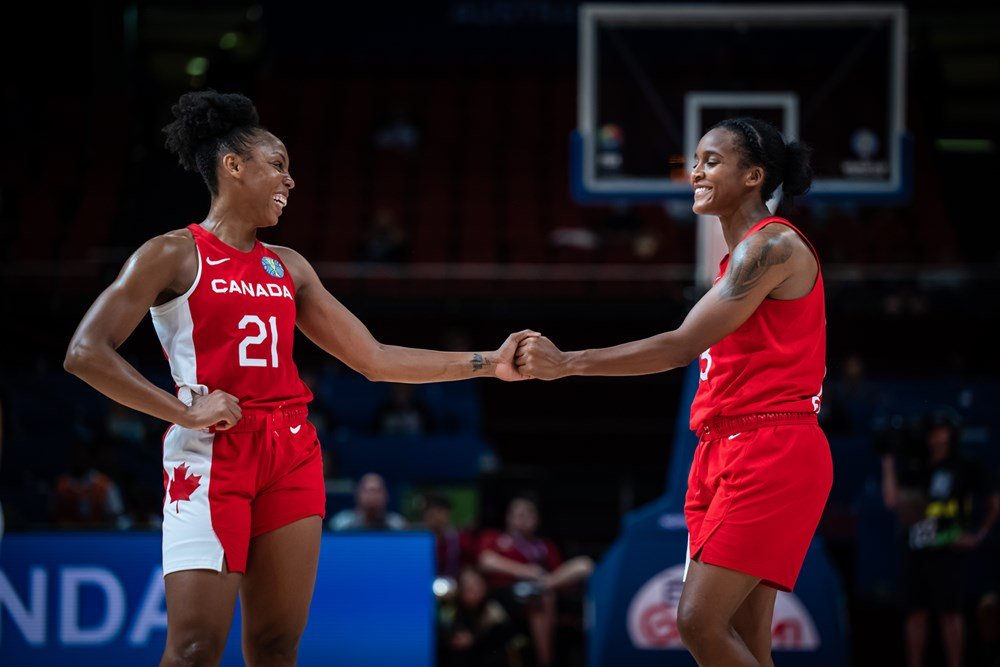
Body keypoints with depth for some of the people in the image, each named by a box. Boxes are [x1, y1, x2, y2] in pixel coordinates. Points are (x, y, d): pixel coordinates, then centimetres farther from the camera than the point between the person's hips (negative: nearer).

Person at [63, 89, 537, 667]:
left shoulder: (288, 267, 16)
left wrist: (488, 364, 10)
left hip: (291, 456, 6)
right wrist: (185, 410, -16)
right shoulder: (175, 255, -2)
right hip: (212, 452, -6)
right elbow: (86, 353, -9)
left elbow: (374, 359, 17)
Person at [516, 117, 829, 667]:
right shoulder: (740, 256, 20)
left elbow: (684, 345, -17)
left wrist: (568, 363, -16)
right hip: (724, 452, 9)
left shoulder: (773, 245, -10)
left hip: (770, 454, -9)